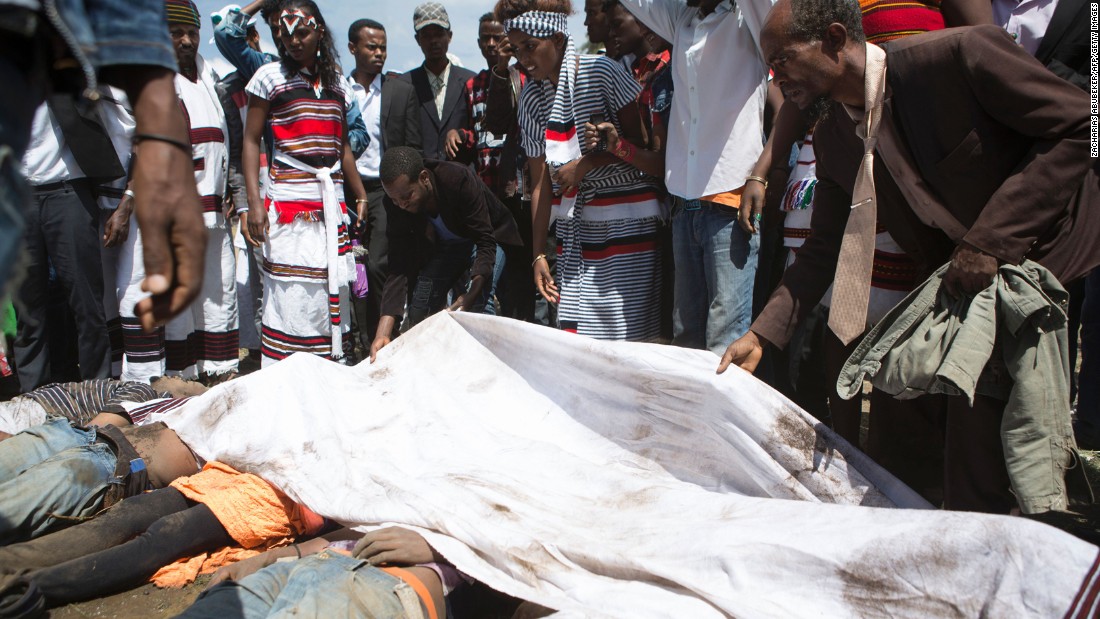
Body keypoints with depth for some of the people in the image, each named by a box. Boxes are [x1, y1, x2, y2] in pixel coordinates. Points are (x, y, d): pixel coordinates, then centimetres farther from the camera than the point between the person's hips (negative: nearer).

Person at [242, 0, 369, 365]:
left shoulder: (336, 81, 15)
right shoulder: (270, 76, 3)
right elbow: (251, 141, 2)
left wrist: (360, 194, 17)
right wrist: (254, 202, -7)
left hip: (332, 201, 4)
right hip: (288, 201, -4)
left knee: (333, 290, 3)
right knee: (291, 294, -7)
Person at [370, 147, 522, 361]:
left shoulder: (459, 179, -37)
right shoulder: (399, 209, -23)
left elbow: (486, 242, -34)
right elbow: (399, 268, -26)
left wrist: (472, 293, -47)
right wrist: (383, 332, -36)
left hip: (490, 237, -4)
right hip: (445, 246, 5)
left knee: (479, 301, -28)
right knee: (419, 307, -4)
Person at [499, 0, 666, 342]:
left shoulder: (601, 71, -7)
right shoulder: (531, 98, 7)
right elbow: (541, 183, 7)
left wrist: (585, 164, -15)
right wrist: (539, 254, 4)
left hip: (626, 221, -4)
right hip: (574, 227, 5)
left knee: (628, 332, -7)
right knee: (573, 331, 1)